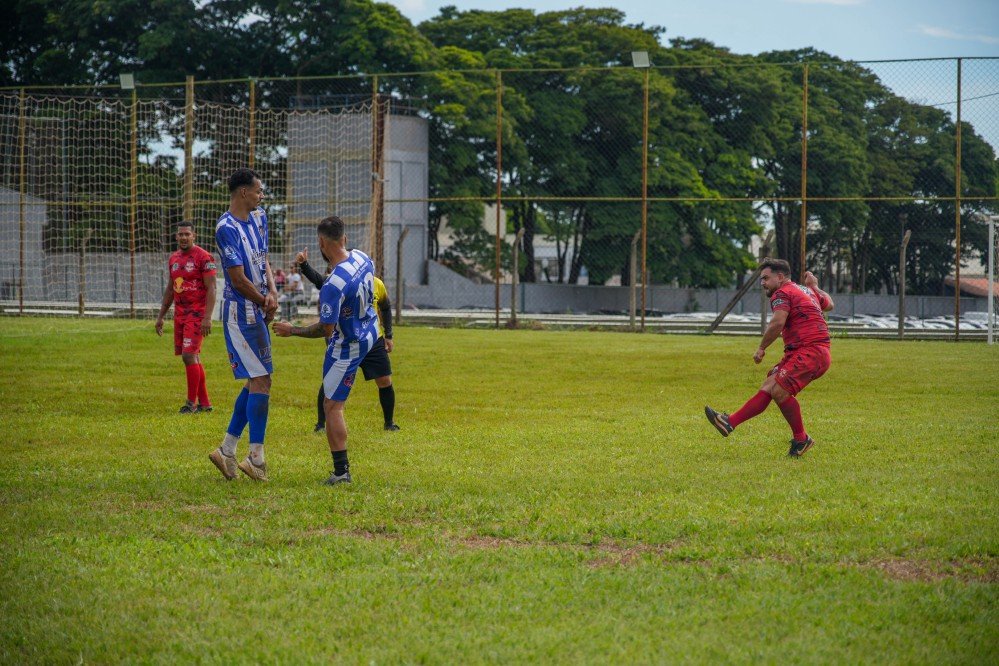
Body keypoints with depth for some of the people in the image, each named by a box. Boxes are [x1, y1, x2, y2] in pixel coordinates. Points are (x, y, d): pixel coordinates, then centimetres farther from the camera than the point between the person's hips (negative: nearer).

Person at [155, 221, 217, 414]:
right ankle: (204, 403, 15)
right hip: (179, 314, 8)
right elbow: (170, 289, 22)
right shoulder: (173, 259, 13)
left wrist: (207, 318, -21)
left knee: (189, 356, -13)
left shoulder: (203, 257, -10)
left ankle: (192, 403, -5)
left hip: (196, 314, -8)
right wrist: (161, 316, 21)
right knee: (193, 358, 9)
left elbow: (211, 289, -13)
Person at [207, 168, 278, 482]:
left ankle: (227, 450, 17)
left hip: (256, 312, 9)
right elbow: (239, 280, -19)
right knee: (260, 382, -9)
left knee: (255, 382, 11)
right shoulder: (227, 228, -18)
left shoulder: (258, 218, 11)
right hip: (241, 312, -9)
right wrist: (264, 303, -6)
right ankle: (256, 459, -5)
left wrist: (272, 293, -3)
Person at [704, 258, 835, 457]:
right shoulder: (806, 290, 22)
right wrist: (815, 287, 52)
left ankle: (801, 439, -6)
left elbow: (778, 323, -23)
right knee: (768, 387, 4)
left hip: (810, 352, -11)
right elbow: (828, 304, 40)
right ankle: (730, 423, 0)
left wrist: (761, 348, -12)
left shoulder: (782, 293, -7)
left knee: (779, 390, -19)